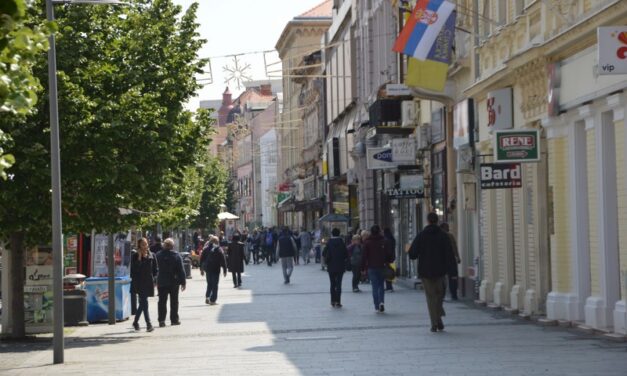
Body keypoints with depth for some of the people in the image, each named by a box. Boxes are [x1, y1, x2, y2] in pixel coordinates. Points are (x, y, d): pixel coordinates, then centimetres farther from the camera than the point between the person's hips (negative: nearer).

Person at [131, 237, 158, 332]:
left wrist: (154, 279, -1)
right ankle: (148, 324, -14)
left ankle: (135, 322, 27)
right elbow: (134, 269, -11)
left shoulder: (151, 256, 8)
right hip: (139, 283, -4)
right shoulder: (135, 256, -1)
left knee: (142, 303, 10)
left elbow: (156, 269, 12)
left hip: (148, 282, 4)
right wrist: (139, 258, -15)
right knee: (144, 302, -11)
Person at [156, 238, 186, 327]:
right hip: (174, 282, -1)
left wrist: (155, 282, 8)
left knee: (162, 302, 4)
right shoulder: (176, 255, -6)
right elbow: (181, 270, -6)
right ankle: (174, 319, 11)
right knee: (174, 301, 9)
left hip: (161, 282, 1)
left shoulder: (158, 255, -2)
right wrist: (183, 282, -1)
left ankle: (161, 320, -2)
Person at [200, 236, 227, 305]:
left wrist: (201, 269, 15)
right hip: (215, 269, -4)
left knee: (209, 284, 17)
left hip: (207, 268, 4)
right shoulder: (219, 250, -7)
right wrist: (224, 270, 0)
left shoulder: (206, 249, 4)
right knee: (215, 285, 2)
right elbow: (223, 261, -6)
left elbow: (202, 259, 7)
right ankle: (212, 300, -1)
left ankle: (207, 297, 2)